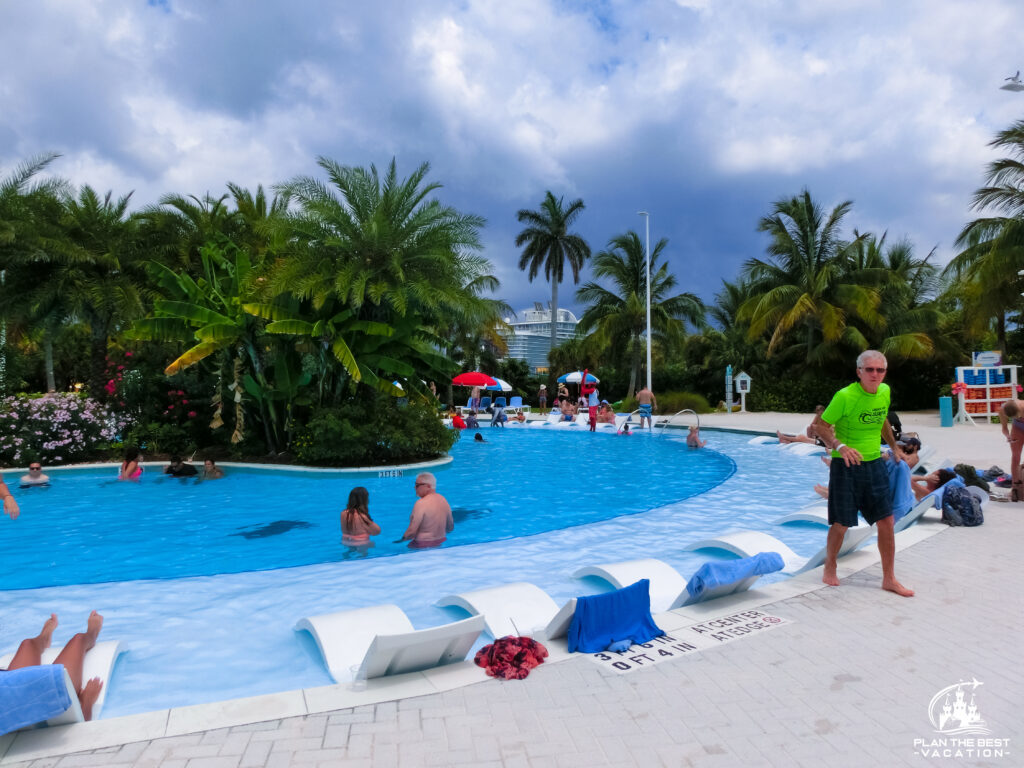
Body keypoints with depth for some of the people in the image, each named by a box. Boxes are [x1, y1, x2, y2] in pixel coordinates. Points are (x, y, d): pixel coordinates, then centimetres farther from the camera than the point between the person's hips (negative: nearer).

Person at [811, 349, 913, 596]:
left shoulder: (885, 391, 3)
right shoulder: (845, 396, -18)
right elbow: (820, 426, -15)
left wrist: (893, 446, 21)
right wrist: (840, 446, -29)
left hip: (875, 464, 6)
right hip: (846, 466, -6)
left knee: (886, 522, 6)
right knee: (841, 524, 3)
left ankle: (889, 579, 20)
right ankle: (830, 568, 27)